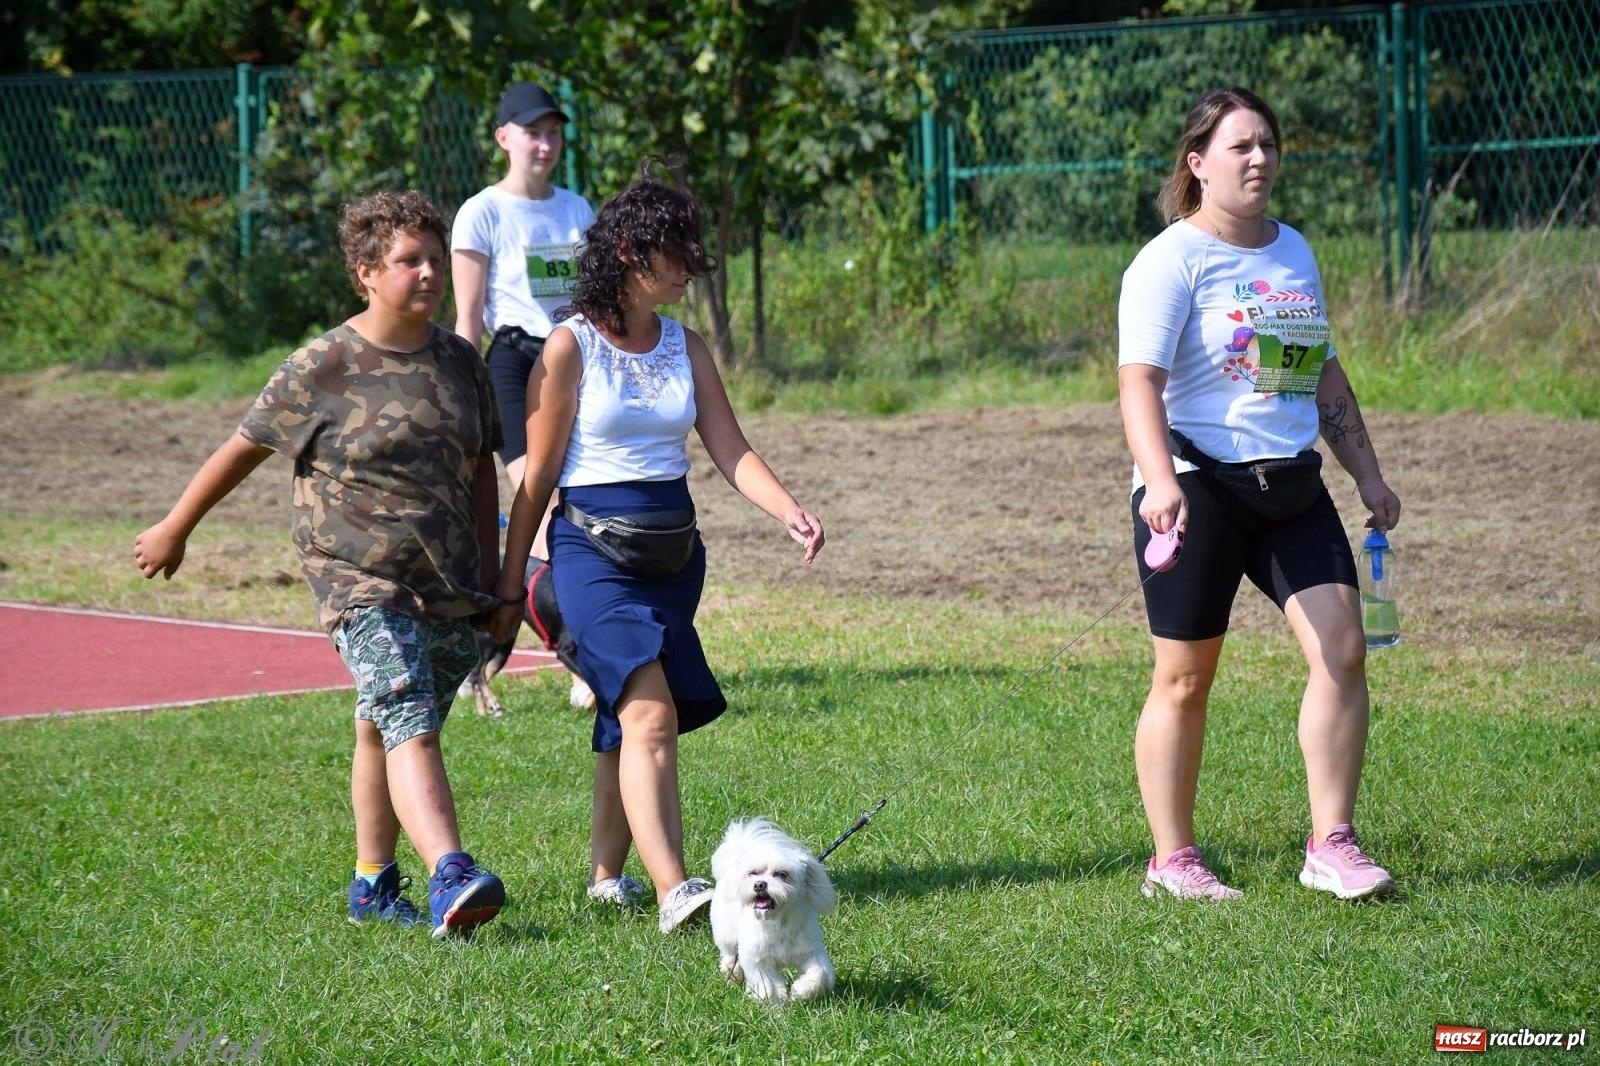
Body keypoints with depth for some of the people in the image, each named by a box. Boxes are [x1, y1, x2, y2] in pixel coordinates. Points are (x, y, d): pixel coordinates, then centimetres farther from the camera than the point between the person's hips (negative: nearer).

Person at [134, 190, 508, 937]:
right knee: (409, 725, -20)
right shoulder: (322, 369, -6)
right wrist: (174, 530, 13)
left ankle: (373, 885, 27)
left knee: (384, 733, 14)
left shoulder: (459, 363, 8)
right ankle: (450, 877, -34)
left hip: (449, 588, 5)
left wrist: (488, 575, 15)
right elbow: (244, 448, 4)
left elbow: (481, 468, 18)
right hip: (359, 578, -5)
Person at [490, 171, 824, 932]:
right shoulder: (571, 347, -7)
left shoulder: (685, 348, 10)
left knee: (630, 721, 12)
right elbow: (539, 475, -5)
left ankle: (606, 873, 28)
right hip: (594, 548, -6)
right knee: (650, 713, -20)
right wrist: (510, 583, -2)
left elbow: (731, 450, 4)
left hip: (673, 549, 6)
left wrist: (790, 512, -14)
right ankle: (673, 890, -29)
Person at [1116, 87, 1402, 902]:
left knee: (1342, 649, -7)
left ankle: (1331, 847, -1)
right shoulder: (1172, 260, -7)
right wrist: (1160, 483, -32)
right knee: (1186, 679, 0)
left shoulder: (1294, 252, 15)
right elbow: (1140, 381, -18)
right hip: (1196, 490, -6)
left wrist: (1367, 473, 22)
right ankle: (1172, 861, 11)